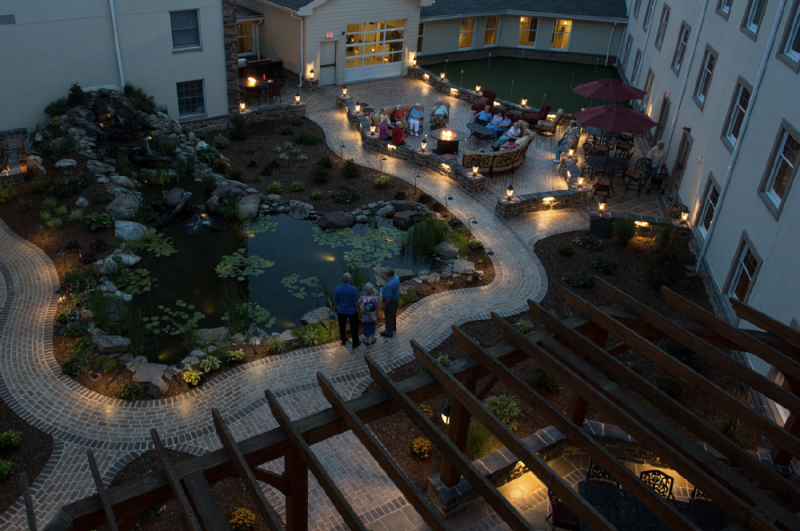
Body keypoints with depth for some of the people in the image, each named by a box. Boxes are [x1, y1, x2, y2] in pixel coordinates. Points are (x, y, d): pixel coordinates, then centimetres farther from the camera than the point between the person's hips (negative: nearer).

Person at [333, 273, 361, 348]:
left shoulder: (337, 289, -14)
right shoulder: (353, 289, -24)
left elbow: (335, 301, -5)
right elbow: (356, 301, -17)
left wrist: (335, 308, 14)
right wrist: (358, 309, -1)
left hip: (341, 311, 3)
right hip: (352, 311, -3)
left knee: (342, 326, 22)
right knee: (354, 327, 14)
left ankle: (343, 340, 39)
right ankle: (355, 343, 25)